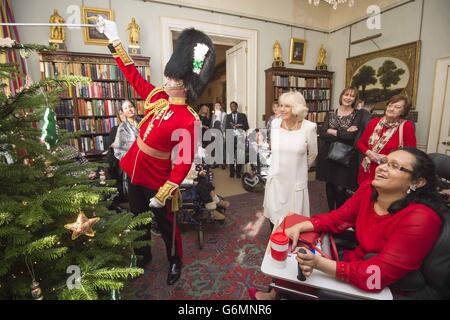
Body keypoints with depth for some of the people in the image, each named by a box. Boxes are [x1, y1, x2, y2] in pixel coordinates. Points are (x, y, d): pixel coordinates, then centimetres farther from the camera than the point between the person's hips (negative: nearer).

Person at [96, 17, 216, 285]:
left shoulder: (188, 120, -24)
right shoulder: (158, 98, -3)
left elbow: (184, 163, -24)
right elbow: (133, 76, 10)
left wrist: (163, 194, -23)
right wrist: (115, 39, 11)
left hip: (157, 183, -7)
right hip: (135, 174, 7)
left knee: (165, 225, 14)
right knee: (138, 219, 24)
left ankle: (175, 262, 41)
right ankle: (144, 255, 50)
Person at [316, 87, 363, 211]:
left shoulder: (357, 115, -1)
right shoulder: (331, 114, 6)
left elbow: (351, 135, -15)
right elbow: (322, 134, -8)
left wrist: (332, 132, -8)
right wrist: (343, 134, -14)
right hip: (328, 154, 3)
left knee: (341, 188, -3)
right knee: (330, 185, 12)